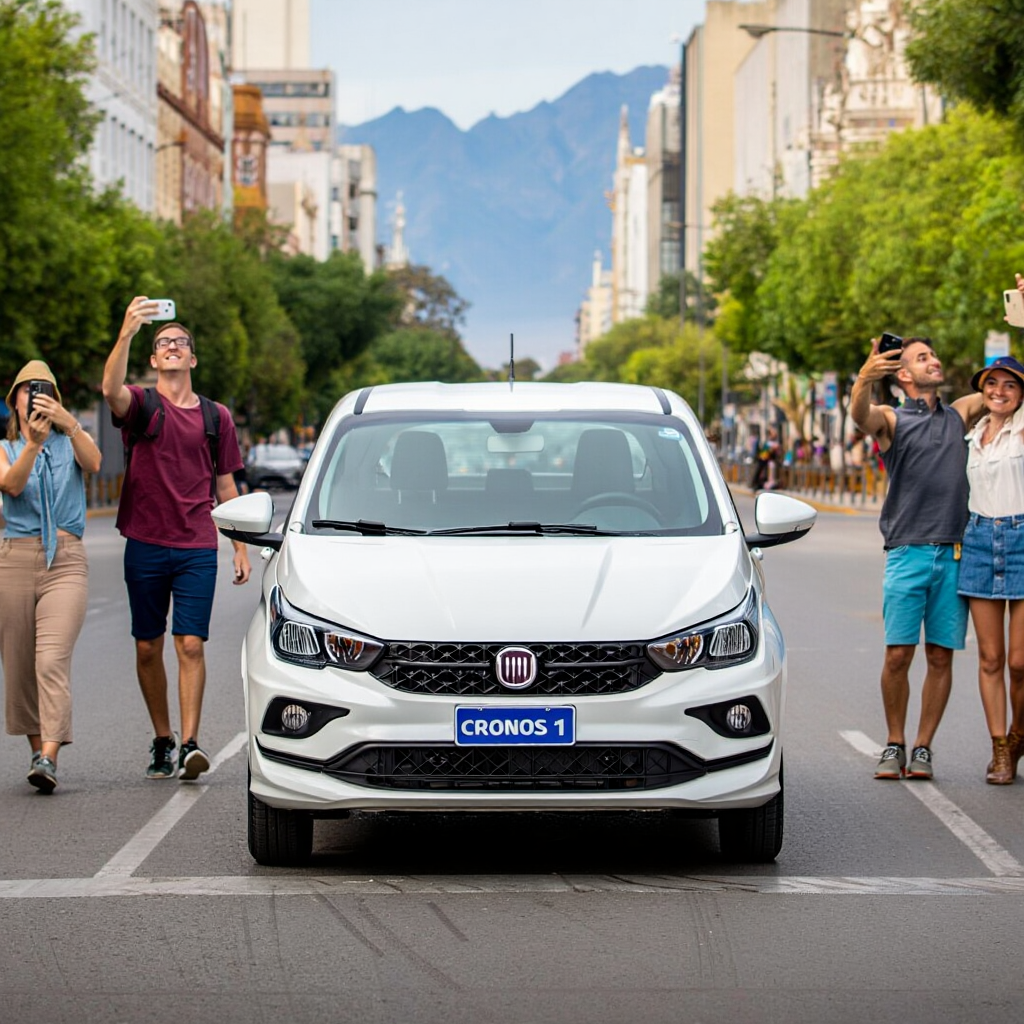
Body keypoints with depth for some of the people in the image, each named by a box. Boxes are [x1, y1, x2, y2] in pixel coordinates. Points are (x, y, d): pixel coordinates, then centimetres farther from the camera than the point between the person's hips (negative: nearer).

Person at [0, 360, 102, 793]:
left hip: (66, 561, -2)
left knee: (53, 659, -17)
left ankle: (49, 758, -27)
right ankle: (37, 749, 18)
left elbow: (93, 463, -11)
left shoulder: (69, 444, 12)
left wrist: (68, 422, -27)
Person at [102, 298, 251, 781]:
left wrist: (241, 548, 11)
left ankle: (190, 743, -15)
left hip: (197, 549, 0)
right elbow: (111, 389, -23)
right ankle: (161, 740, 18)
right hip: (145, 546, 0)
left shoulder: (215, 417, 10)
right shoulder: (141, 405, 2)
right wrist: (126, 334, -36)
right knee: (148, 648, 6)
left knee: (191, 646, -10)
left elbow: (225, 486, 15)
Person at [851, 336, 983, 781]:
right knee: (898, 655, -5)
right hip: (907, 552, -3)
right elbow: (861, 416, -16)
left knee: (940, 657, 2)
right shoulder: (891, 419, 6)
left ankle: (922, 748, 9)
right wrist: (863, 381, -40)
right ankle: (894, 745, 8)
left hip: (954, 555, 3)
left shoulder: (960, 414, 18)